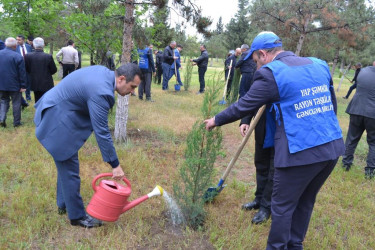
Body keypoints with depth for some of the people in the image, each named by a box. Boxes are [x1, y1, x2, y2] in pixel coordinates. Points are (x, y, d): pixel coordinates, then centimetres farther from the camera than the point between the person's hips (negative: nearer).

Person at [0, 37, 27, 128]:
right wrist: (23, 86, -7)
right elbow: (22, 73, -13)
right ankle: (16, 122, 12)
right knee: (16, 103, 6)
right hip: (14, 85, -4)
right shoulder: (18, 57, -14)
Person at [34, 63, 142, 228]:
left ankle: (63, 204, 36)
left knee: (66, 164, 20)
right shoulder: (101, 91, -30)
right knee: (70, 169, 0)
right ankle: (77, 216, 15)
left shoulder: (104, 72, -2)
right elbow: (101, 132, -27)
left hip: (58, 110, 10)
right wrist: (115, 165, -21)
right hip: (57, 119, -10)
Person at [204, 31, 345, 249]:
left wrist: (216, 120, 12)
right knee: (305, 202, 22)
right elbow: (331, 104, 18)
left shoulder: (271, 73, -8)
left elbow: (244, 106, -3)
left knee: (282, 205, 10)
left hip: (300, 151, -7)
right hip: (332, 147, 8)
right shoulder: (319, 65, 12)